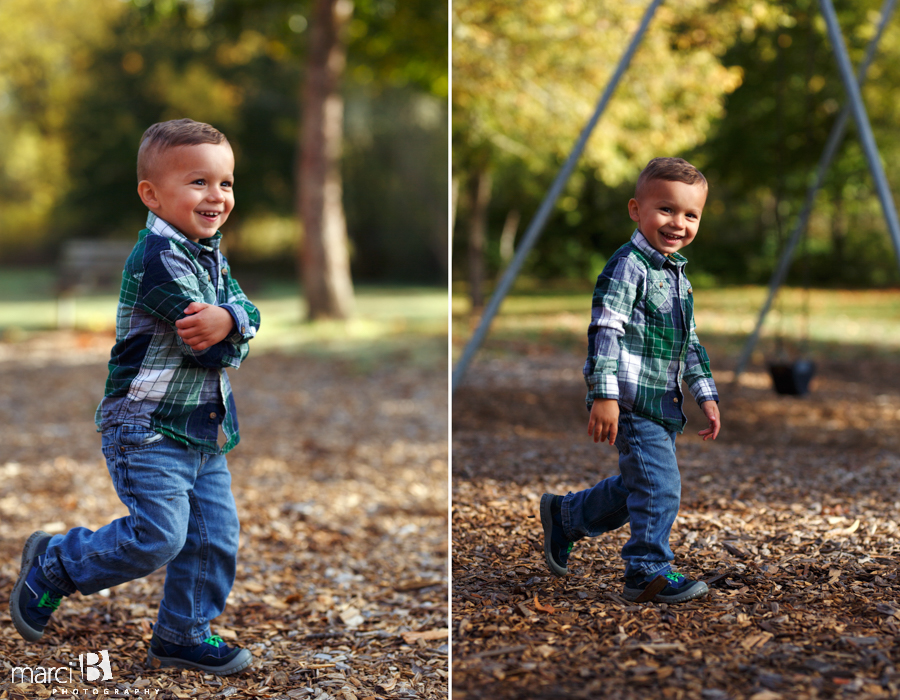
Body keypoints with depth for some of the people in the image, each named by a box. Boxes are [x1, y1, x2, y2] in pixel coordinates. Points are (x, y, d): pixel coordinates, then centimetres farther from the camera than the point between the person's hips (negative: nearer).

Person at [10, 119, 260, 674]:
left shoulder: (211, 254, 11)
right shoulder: (159, 257, -20)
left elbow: (249, 312, -3)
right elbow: (209, 348, -25)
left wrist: (227, 320, -23)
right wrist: (232, 340, -7)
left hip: (206, 431, 9)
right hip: (149, 427, -9)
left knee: (215, 537, 8)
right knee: (158, 536, -11)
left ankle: (184, 634, 25)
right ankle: (53, 565, 13)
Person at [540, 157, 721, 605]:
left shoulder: (677, 274, 17)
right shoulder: (628, 266, -12)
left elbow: (689, 344, 24)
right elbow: (604, 332, -19)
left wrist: (706, 395, 20)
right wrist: (603, 395, -26)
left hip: (662, 404, 10)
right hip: (631, 400, -10)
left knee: (639, 486, 17)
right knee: (659, 484, -12)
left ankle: (564, 517, 35)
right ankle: (649, 572, 0)